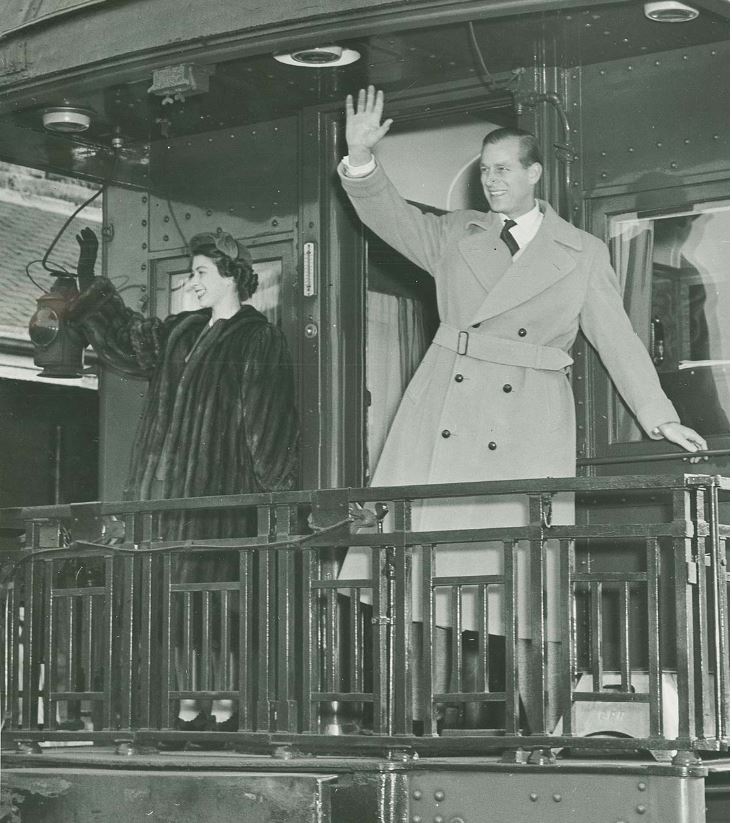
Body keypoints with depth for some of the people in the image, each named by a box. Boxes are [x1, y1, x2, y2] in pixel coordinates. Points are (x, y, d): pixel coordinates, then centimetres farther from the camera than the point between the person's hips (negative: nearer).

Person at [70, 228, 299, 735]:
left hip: (217, 493, -7)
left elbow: (268, 424, -9)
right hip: (165, 490, 7)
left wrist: (275, 492, -14)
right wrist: (88, 278, 28)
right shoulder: (182, 332, 18)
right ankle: (188, 708, 6)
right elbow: (125, 337, 30)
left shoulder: (259, 340, -3)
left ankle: (224, 709, -5)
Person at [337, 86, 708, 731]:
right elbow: (390, 216, 7)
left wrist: (659, 417, 0)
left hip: (527, 429, -2)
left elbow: (616, 338, 7)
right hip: (444, 414, 2)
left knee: (525, 569, -6)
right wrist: (361, 159, -11)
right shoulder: (456, 236, 16)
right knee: (425, 560, -4)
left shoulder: (582, 254, 9)